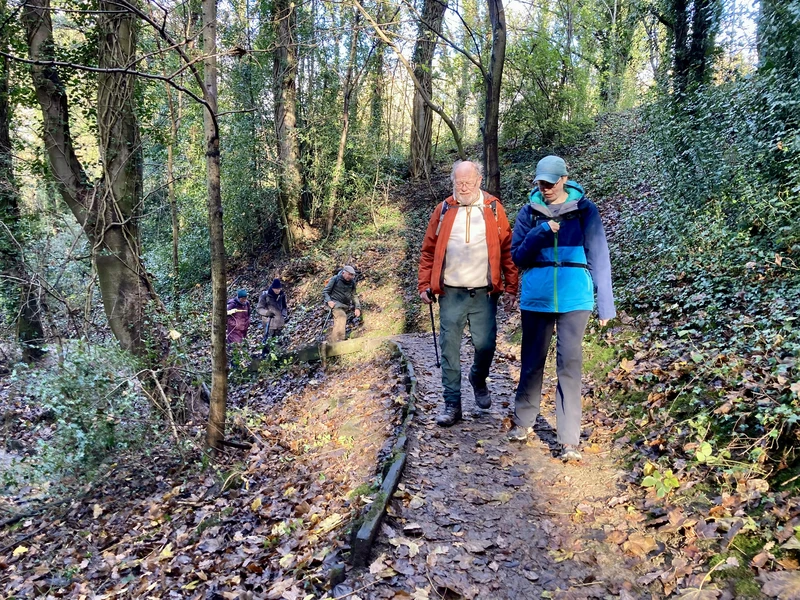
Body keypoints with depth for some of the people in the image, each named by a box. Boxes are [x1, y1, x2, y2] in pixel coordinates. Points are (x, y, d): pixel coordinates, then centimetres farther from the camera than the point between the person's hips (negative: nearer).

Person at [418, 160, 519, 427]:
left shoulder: (493, 208, 3)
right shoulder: (443, 210, 6)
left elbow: (507, 249, 4)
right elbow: (428, 251, 7)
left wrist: (511, 286, -1)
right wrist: (425, 285, 1)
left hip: (484, 294, 0)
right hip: (451, 294, 1)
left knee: (485, 345, 4)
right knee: (449, 349, 1)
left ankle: (479, 380, 36)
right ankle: (452, 404, 12)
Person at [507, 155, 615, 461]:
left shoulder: (584, 210, 0)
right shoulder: (529, 211, 5)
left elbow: (598, 256, 1)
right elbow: (517, 256, 1)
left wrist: (605, 304, -1)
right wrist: (541, 233, -16)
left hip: (574, 299, -2)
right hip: (536, 298, 2)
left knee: (569, 364, -3)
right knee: (532, 361, 11)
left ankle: (569, 440, 3)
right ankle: (523, 421, 30)